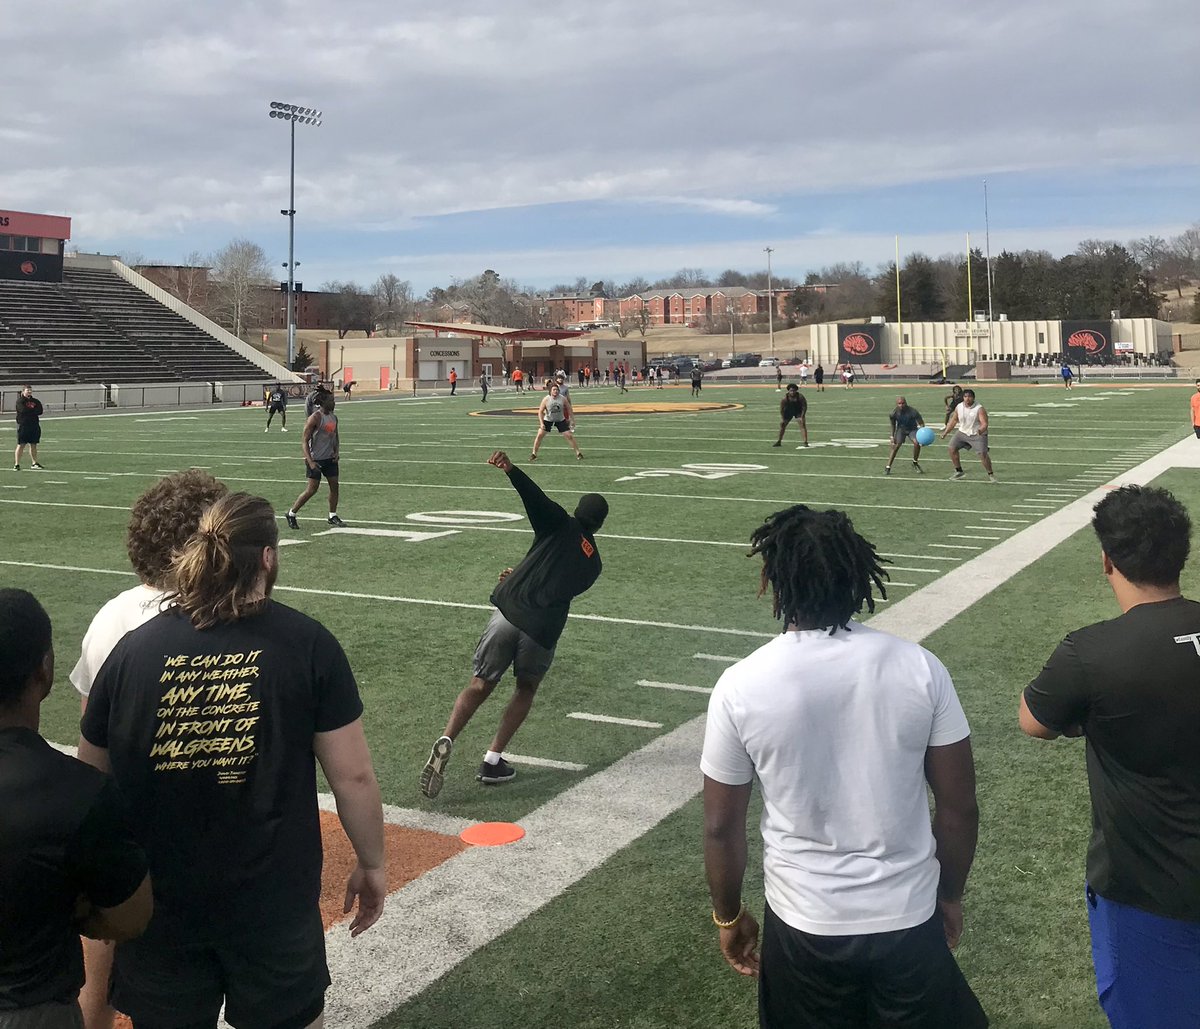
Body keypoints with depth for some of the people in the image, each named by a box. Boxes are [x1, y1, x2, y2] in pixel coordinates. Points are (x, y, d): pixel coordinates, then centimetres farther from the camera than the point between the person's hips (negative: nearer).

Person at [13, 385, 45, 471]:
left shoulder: (36, 401, 13)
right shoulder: (20, 401, -1)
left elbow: (40, 411, -2)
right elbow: (23, 410, -19)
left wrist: (29, 410, -11)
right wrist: (34, 410, -7)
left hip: (34, 425, 5)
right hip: (23, 425, -5)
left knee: (33, 445, 10)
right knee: (21, 445, -6)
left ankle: (34, 463, 18)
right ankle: (17, 464, -3)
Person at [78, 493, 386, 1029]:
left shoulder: (132, 649, -6)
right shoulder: (308, 644, -11)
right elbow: (353, 777, -9)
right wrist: (371, 864, 6)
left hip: (157, 904, 2)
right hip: (274, 901, -2)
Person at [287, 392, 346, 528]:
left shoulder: (334, 417, 8)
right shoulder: (315, 418, -16)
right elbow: (304, 441, -17)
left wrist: (337, 451, 1)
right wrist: (310, 462, -25)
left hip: (330, 458, 7)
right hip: (315, 459, -7)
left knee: (334, 485, 4)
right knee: (312, 489, -6)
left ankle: (333, 517, 15)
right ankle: (291, 514, 8)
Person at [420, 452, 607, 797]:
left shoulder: (560, 526, 13)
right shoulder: (593, 563, 22)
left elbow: (537, 497, -7)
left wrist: (510, 469, -22)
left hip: (508, 613, -1)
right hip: (544, 630, 1)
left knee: (480, 685, 9)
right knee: (526, 689, 25)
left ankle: (446, 741, -15)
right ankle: (493, 760, 16)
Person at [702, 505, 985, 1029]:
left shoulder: (740, 686, -15)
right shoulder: (919, 667, -13)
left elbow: (722, 827, -6)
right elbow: (959, 807, -5)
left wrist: (729, 916, 11)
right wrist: (950, 896, 12)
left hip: (803, 925, 0)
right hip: (909, 917, 1)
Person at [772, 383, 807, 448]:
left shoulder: (800, 397, -27)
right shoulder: (785, 398, -25)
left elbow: (804, 407, -18)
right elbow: (781, 409, -15)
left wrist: (802, 417, -24)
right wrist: (782, 418, -20)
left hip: (798, 411, -2)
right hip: (788, 411, 2)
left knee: (802, 424, -17)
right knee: (782, 424, 2)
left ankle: (806, 442, -17)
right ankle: (779, 441, 18)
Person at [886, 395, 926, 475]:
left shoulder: (913, 412, -29)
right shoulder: (894, 413, -22)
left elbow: (921, 423, -22)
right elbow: (893, 426, -3)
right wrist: (892, 436, -1)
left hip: (912, 429, -1)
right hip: (901, 429, 1)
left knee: (917, 443, -22)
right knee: (896, 446, -13)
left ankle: (915, 463, 2)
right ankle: (887, 467, -8)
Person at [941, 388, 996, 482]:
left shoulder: (980, 409, -18)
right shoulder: (959, 407, -3)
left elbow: (984, 423, -23)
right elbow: (953, 420, 11)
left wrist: (981, 430, -44)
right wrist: (945, 432, 12)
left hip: (978, 434, -5)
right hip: (963, 432, 5)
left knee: (983, 454, -15)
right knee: (952, 449, -5)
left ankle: (990, 475, 2)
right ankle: (959, 472, 9)